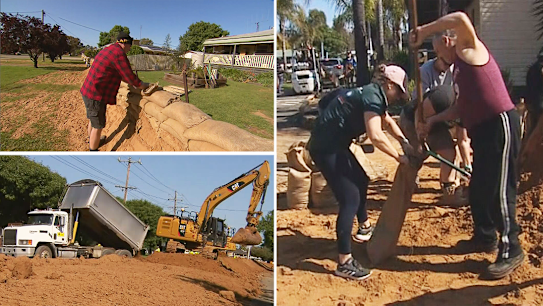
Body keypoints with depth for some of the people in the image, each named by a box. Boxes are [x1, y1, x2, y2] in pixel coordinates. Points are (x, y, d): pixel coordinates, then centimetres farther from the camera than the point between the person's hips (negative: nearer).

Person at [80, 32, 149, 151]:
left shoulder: (109, 50, 15)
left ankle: (92, 141, 49)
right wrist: (144, 86, 0)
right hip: (96, 96, -10)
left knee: (93, 120, 29)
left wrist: (135, 83, 25)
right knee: (98, 125, 1)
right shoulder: (119, 54, -18)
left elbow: (122, 75, 24)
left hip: (88, 91, 10)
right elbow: (130, 77, -15)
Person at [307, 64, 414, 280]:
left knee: (361, 181, 25)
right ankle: (344, 263, -7)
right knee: (350, 198, -11)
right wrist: (399, 158, -16)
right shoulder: (373, 97, -16)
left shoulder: (372, 94, 15)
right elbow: (376, 136, -27)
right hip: (326, 148, -11)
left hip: (334, 144, 11)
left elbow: (388, 121, 31)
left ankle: (364, 227, 47)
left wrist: (406, 143, 22)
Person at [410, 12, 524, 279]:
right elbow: (460, 108, 22)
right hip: (482, 130, 10)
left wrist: (424, 31, -17)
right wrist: (433, 120, 17)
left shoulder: (470, 52, -5)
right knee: (477, 189, 17)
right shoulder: (458, 69, 21)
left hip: (500, 125, -10)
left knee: (499, 191, -6)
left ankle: (511, 251, 6)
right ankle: (485, 237, 33)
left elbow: (460, 19, -25)